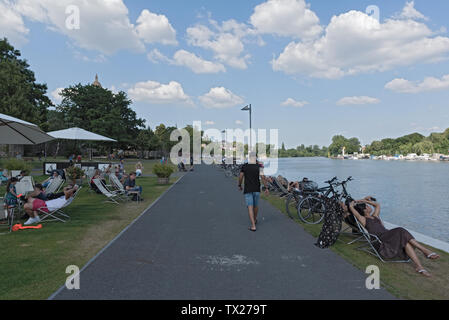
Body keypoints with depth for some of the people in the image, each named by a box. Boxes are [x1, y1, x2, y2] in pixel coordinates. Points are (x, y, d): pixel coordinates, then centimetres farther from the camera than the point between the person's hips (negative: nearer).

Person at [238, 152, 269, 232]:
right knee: (256, 205, 20)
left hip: (247, 190, -1)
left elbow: (241, 177, -2)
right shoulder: (259, 167, -6)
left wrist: (240, 186, 14)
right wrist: (266, 188, -6)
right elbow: (263, 178, -11)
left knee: (250, 207, -5)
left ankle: (253, 226, -15)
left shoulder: (244, 166, -2)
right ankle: (255, 220, 41)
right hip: (256, 189, 1)